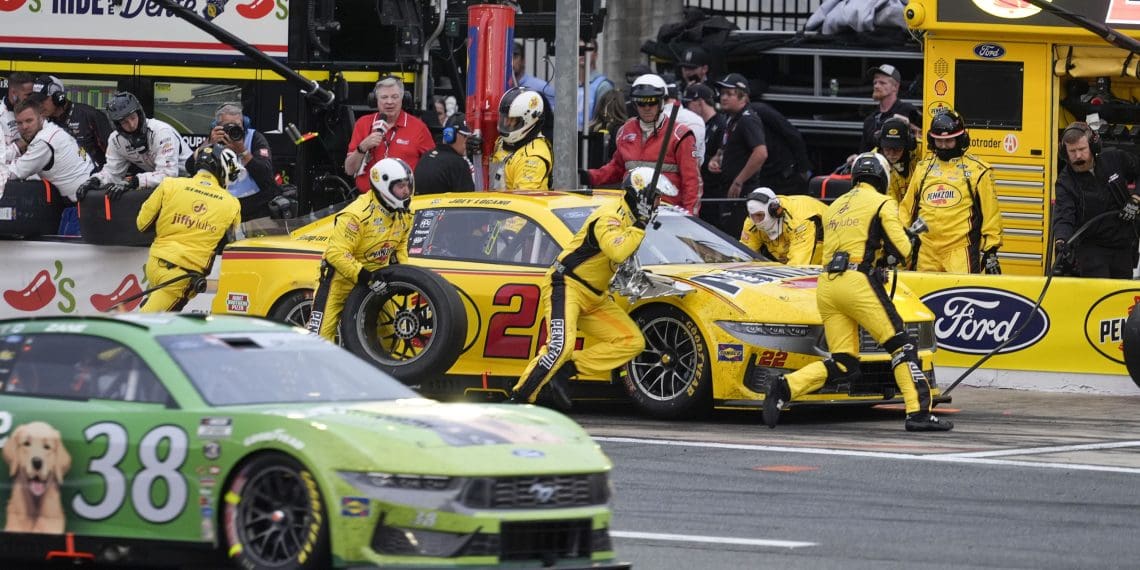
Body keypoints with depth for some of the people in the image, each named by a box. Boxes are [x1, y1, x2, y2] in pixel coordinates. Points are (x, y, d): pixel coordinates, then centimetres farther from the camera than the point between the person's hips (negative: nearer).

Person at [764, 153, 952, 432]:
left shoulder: (835, 206, 25)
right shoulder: (882, 204, 4)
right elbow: (901, 249, -4)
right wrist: (884, 257, 17)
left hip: (827, 284, 6)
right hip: (858, 282, -6)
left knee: (843, 365, 6)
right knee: (902, 345, 0)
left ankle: (785, 388, -12)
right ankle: (918, 412, -8)